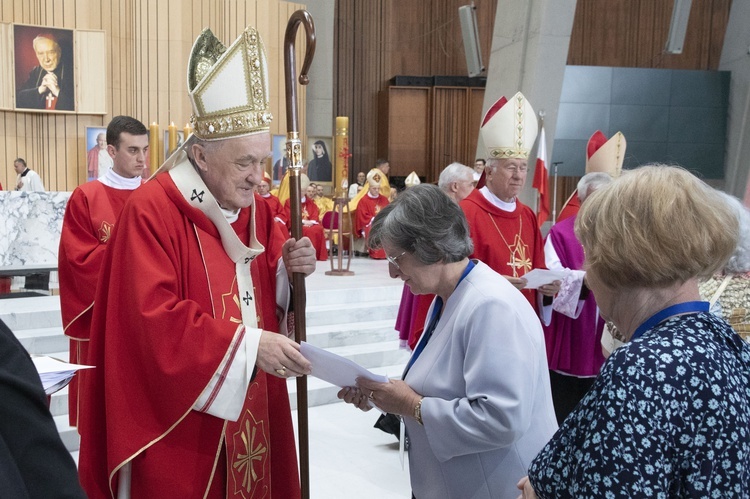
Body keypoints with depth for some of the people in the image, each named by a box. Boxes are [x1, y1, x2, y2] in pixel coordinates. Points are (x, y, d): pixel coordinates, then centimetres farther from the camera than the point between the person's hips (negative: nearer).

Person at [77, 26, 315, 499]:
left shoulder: (256, 210, 5)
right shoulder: (150, 211, -17)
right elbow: (154, 318, -24)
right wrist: (249, 344, -28)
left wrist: (289, 270, -11)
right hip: (178, 420, -6)